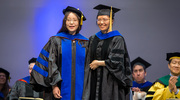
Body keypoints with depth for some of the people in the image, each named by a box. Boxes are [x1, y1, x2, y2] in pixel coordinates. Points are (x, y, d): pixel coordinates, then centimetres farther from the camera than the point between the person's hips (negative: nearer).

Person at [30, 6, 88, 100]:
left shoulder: (85, 43, 10)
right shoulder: (55, 40, 2)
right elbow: (51, 64, -3)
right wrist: (54, 86, -12)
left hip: (80, 89, 2)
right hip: (62, 89, -2)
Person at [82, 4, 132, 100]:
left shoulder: (117, 39, -4)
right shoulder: (93, 39, 13)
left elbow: (116, 62, -12)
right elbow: (88, 63, 15)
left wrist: (98, 63, -4)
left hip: (110, 84, -5)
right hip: (94, 83, 5)